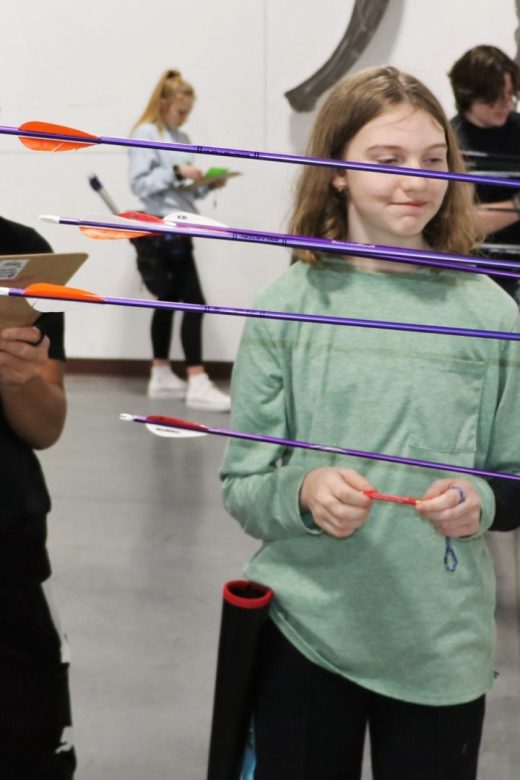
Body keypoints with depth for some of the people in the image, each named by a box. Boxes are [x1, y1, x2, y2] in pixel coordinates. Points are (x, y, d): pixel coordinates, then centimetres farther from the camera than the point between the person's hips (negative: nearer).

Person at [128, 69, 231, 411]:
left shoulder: (182, 138, 16)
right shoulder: (145, 134, -8)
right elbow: (139, 183, -15)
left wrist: (206, 184, -1)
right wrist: (176, 172, -22)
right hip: (163, 230, -9)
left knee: (169, 301, 13)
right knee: (194, 303, -13)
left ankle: (162, 377, 22)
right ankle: (197, 385, -14)